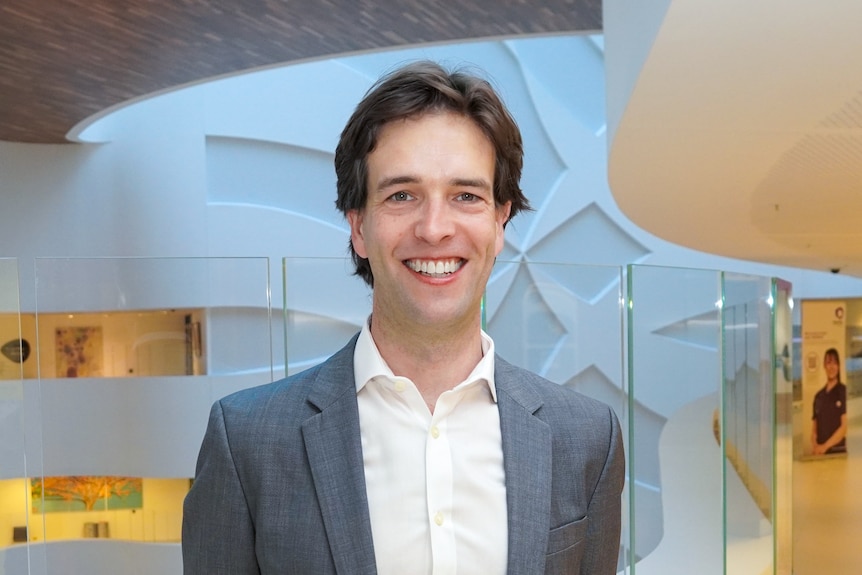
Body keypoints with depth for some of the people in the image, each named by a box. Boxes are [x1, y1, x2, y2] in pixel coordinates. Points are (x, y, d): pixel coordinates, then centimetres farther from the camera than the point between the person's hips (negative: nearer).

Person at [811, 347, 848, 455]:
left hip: (838, 451, -4)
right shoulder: (818, 396, 13)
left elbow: (844, 427, -8)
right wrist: (815, 446, -5)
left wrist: (825, 446, -11)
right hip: (820, 453, 4)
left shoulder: (843, 391, -3)